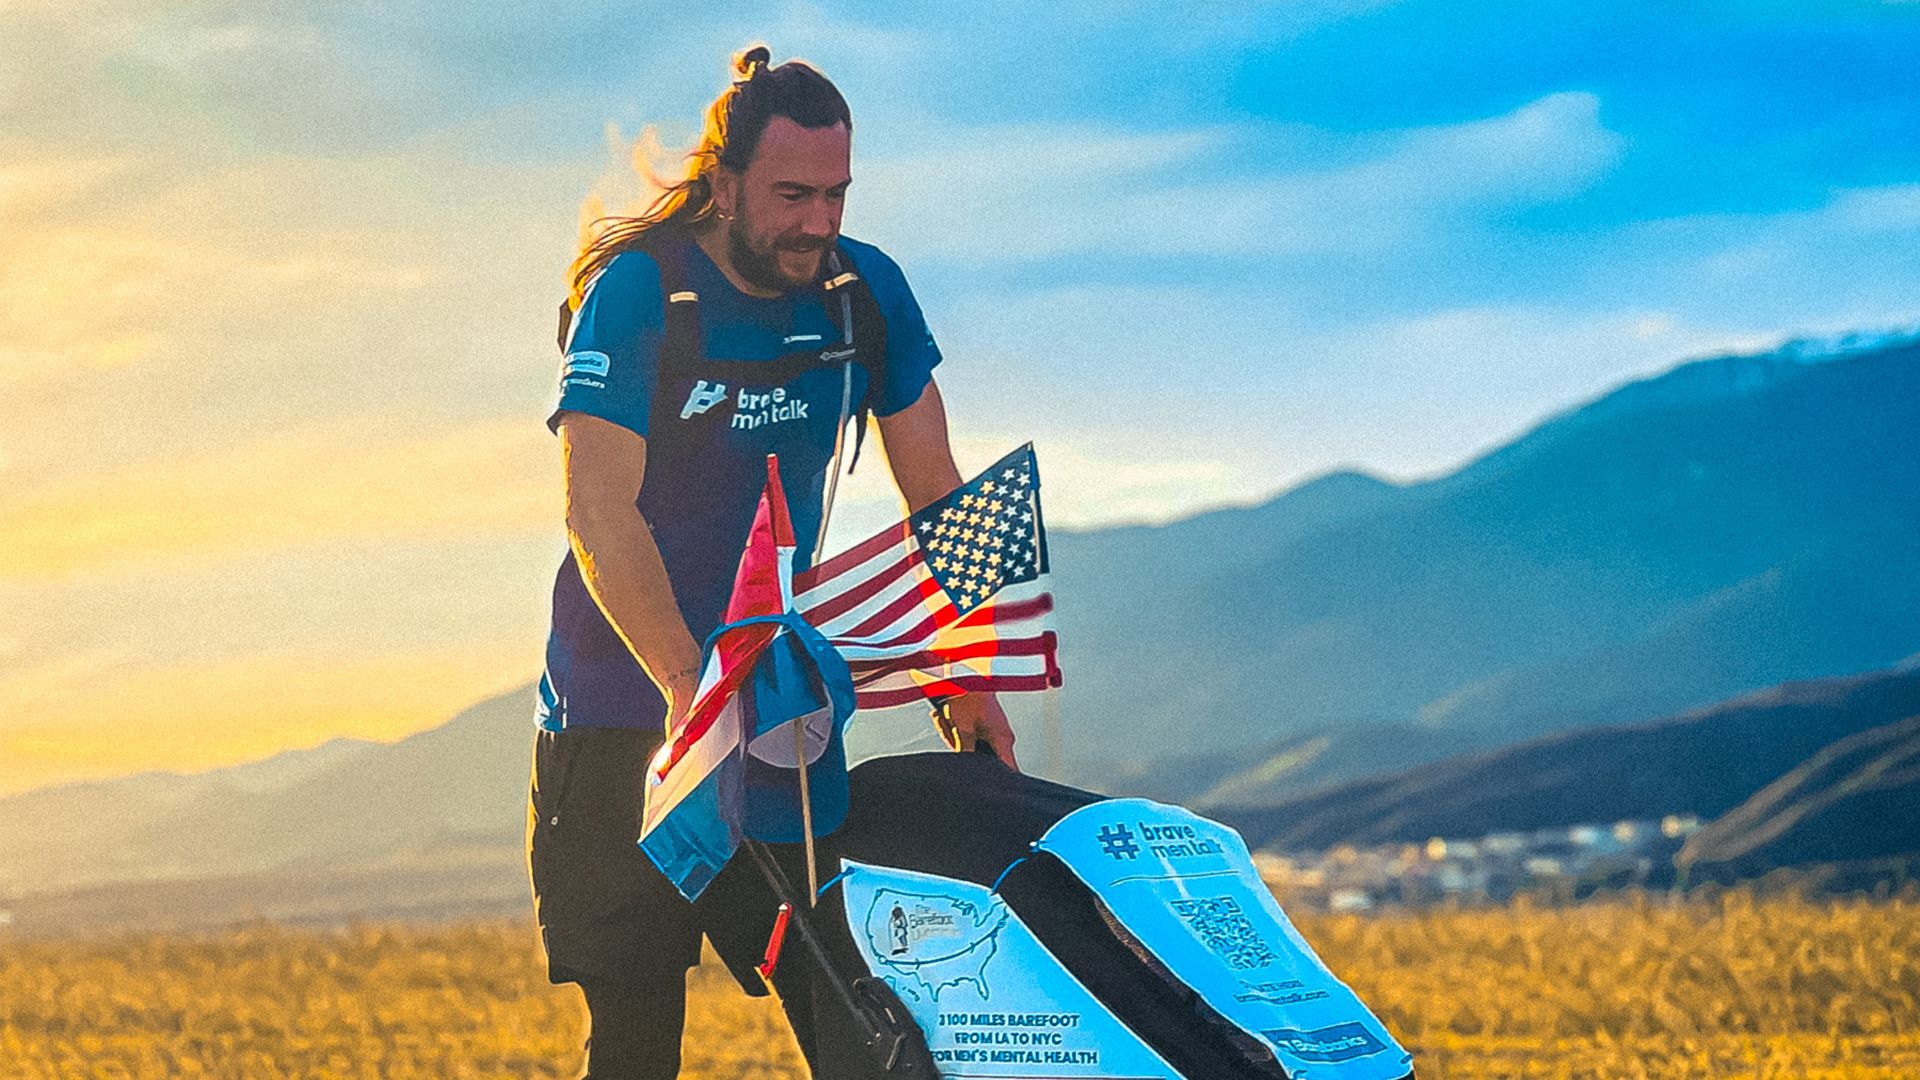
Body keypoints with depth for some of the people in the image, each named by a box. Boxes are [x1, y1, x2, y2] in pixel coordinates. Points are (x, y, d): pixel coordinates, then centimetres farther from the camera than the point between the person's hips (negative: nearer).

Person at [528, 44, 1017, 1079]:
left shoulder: (865, 291, 0)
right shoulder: (635, 295, -14)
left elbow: (935, 494, 6)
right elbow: (599, 513, -23)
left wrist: (968, 677, -4)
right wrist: (689, 687, -34)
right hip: (622, 711, -4)